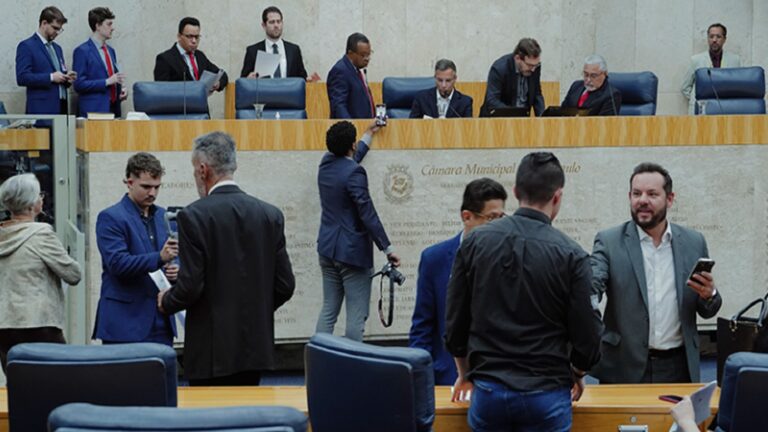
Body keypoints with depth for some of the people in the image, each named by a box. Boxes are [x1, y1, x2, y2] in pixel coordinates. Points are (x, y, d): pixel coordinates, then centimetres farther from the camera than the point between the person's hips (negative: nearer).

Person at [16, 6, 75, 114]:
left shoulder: (57, 48, 20)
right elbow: (22, 77, -14)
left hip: (61, 107, 7)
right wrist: (51, 77, -18)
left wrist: (67, 79, 2)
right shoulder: (26, 46, -4)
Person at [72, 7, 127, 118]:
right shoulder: (82, 51, -6)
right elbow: (79, 84, -12)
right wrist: (107, 81, -17)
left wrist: (121, 89, 3)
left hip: (113, 109, 6)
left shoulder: (111, 51, 17)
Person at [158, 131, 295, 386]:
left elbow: (190, 287, -14)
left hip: (211, 352, -5)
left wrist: (165, 302, 6)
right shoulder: (270, 214, 4)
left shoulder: (193, 216, -11)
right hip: (256, 347, 5)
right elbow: (285, 286, 5)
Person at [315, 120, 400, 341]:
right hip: (353, 252, -8)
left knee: (328, 310, 12)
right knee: (356, 315, -3)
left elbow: (351, 158, 30)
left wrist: (369, 134, 43)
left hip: (328, 249, 8)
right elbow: (367, 214, -20)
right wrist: (387, 248, -16)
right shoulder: (354, 173, -18)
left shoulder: (326, 163, 6)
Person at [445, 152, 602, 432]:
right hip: (546, 394, -2)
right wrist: (577, 374, 16)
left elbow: (454, 323, 5)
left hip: (488, 390, 3)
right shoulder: (570, 255, -9)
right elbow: (586, 335, -6)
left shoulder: (475, 242, -1)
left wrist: (465, 373, 21)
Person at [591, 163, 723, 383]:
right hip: (624, 370, -2)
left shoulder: (693, 242, 8)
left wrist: (709, 295, -9)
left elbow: (707, 312, 13)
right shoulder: (609, 242, 0)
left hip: (678, 369, 2)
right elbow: (591, 286, -15)